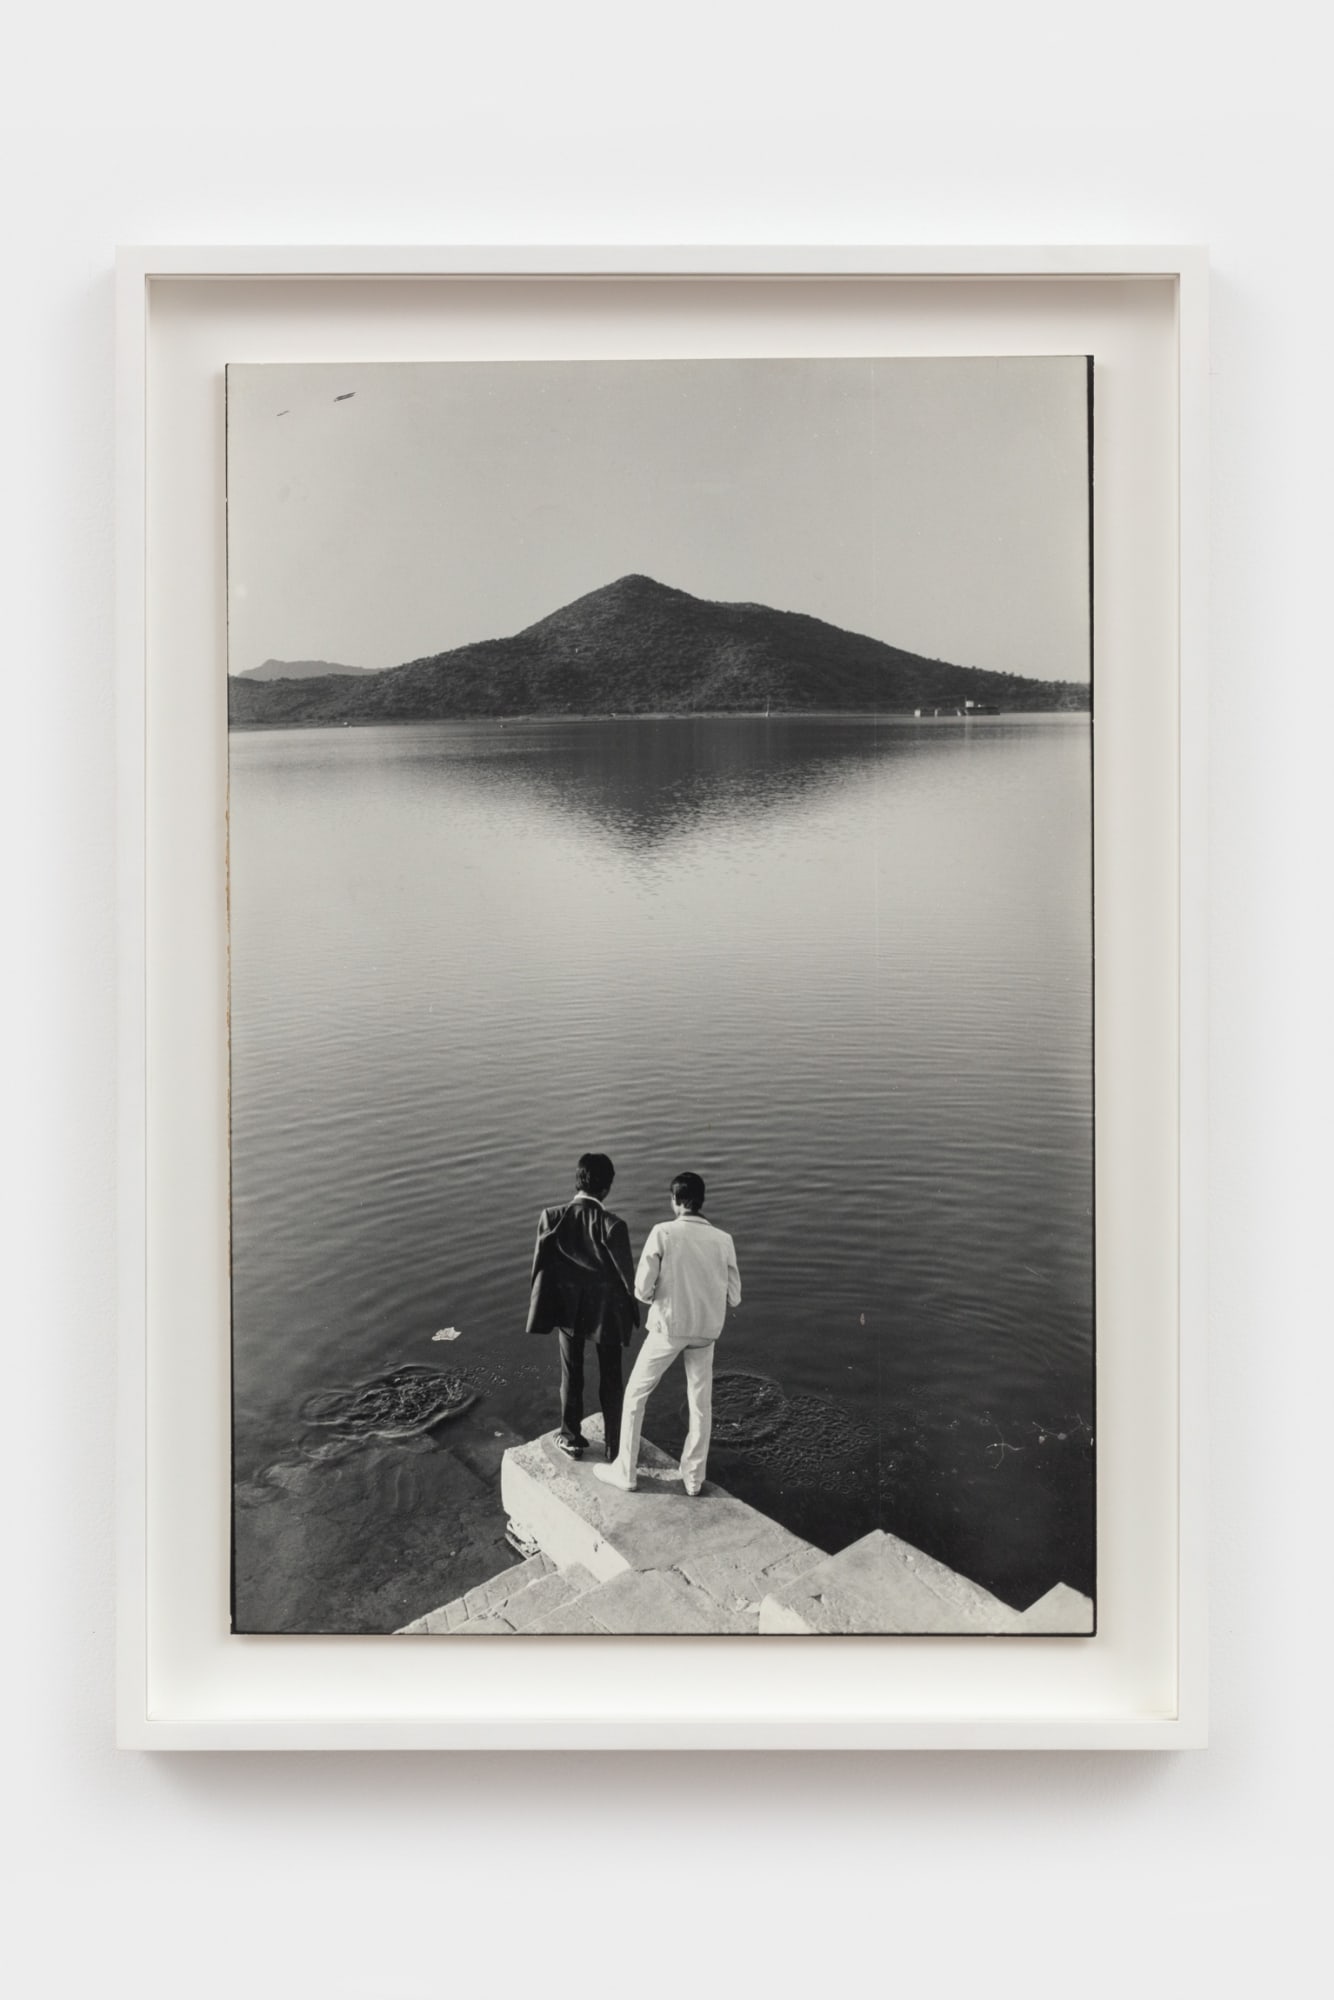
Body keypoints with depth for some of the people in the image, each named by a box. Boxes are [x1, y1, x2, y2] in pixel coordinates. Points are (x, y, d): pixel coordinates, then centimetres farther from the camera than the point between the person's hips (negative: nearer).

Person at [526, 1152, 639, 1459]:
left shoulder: (552, 1218, -16)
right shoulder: (612, 1225, -25)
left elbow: (540, 1269, -8)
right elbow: (626, 1275, -16)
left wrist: (545, 1314, 5)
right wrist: (631, 1317, 0)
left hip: (568, 1310, 2)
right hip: (607, 1312, -2)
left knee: (571, 1377, 21)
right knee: (611, 1380, 17)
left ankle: (572, 1439, 36)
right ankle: (615, 1443, 30)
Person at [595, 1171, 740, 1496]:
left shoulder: (663, 1232, -13)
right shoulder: (723, 1240, -4)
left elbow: (642, 1288, -13)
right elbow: (733, 1296, 0)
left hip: (668, 1327, -3)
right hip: (706, 1330, 3)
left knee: (635, 1395, 14)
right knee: (701, 1403, 17)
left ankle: (625, 1472, 20)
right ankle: (693, 1476, 26)